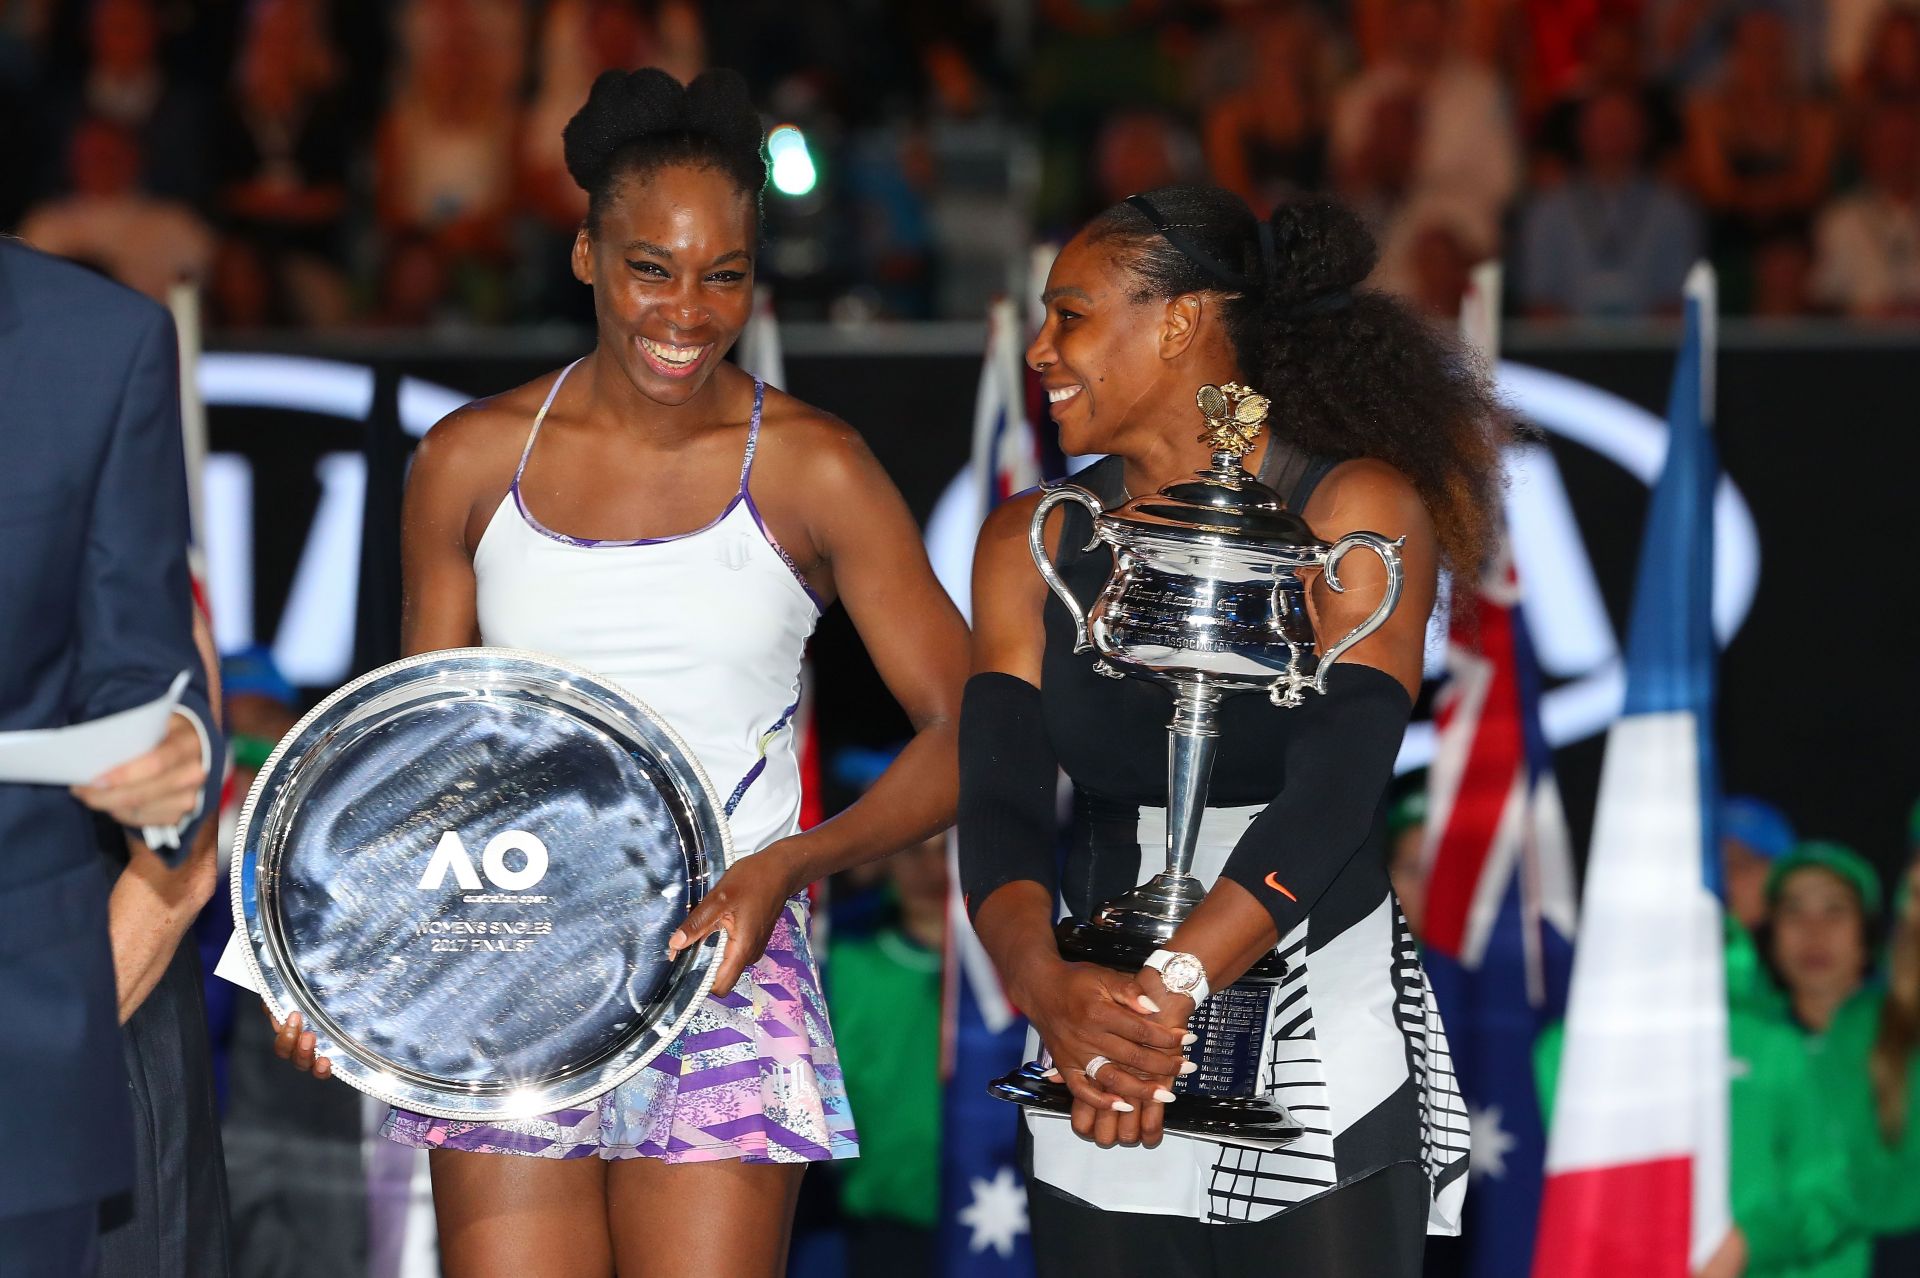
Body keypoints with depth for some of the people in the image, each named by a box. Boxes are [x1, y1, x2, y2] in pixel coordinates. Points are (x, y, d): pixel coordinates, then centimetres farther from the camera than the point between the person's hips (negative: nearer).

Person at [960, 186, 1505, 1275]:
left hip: (1324, 1058, -3)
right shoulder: (1031, 544, 6)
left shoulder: (1359, 511, -5)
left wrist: (1168, 991, -32)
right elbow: (997, 802, -8)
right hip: (1099, 1059, 3)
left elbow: (1332, 789, -18)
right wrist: (1046, 981, -29)